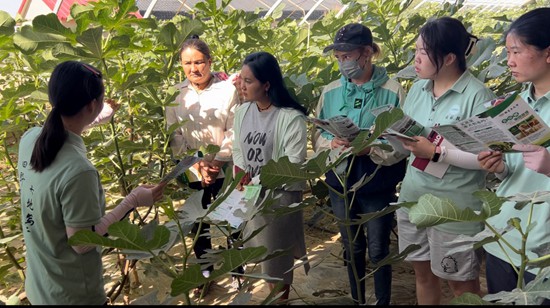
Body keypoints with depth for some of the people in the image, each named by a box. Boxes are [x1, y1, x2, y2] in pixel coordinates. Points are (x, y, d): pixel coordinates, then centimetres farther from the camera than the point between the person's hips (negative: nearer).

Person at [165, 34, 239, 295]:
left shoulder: (228, 90, -6)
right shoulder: (175, 95, 1)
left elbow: (234, 132, -6)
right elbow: (174, 136, 0)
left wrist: (217, 161, -13)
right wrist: (197, 164, -10)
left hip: (226, 170, -2)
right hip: (193, 173, 2)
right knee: (198, 224, 14)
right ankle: (205, 272, 33)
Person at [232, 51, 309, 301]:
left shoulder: (291, 118, -18)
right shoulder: (242, 112, 3)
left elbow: (293, 164, -19)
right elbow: (238, 151, 10)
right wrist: (241, 180, -6)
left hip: (280, 195, -5)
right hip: (250, 196, 6)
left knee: (279, 257, 10)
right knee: (264, 253, 17)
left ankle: (281, 299, 31)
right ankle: (273, 296, 37)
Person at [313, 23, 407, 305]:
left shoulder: (391, 91, -11)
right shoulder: (330, 92, 1)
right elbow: (318, 136, 6)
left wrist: (369, 149, -27)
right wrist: (331, 144, -16)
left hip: (378, 185, -3)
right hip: (340, 183, 4)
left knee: (378, 250, 9)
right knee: (352, 248, 19)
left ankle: (383, 302, 31)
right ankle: (357, 300, 38)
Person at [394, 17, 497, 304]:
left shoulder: (477, 95, -15)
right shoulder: (418, 88, 5)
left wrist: (435, 152, -23)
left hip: (455, 206, -6)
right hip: (412, 197, 6)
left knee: (461, 282, 13)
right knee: (422, 272, 21)